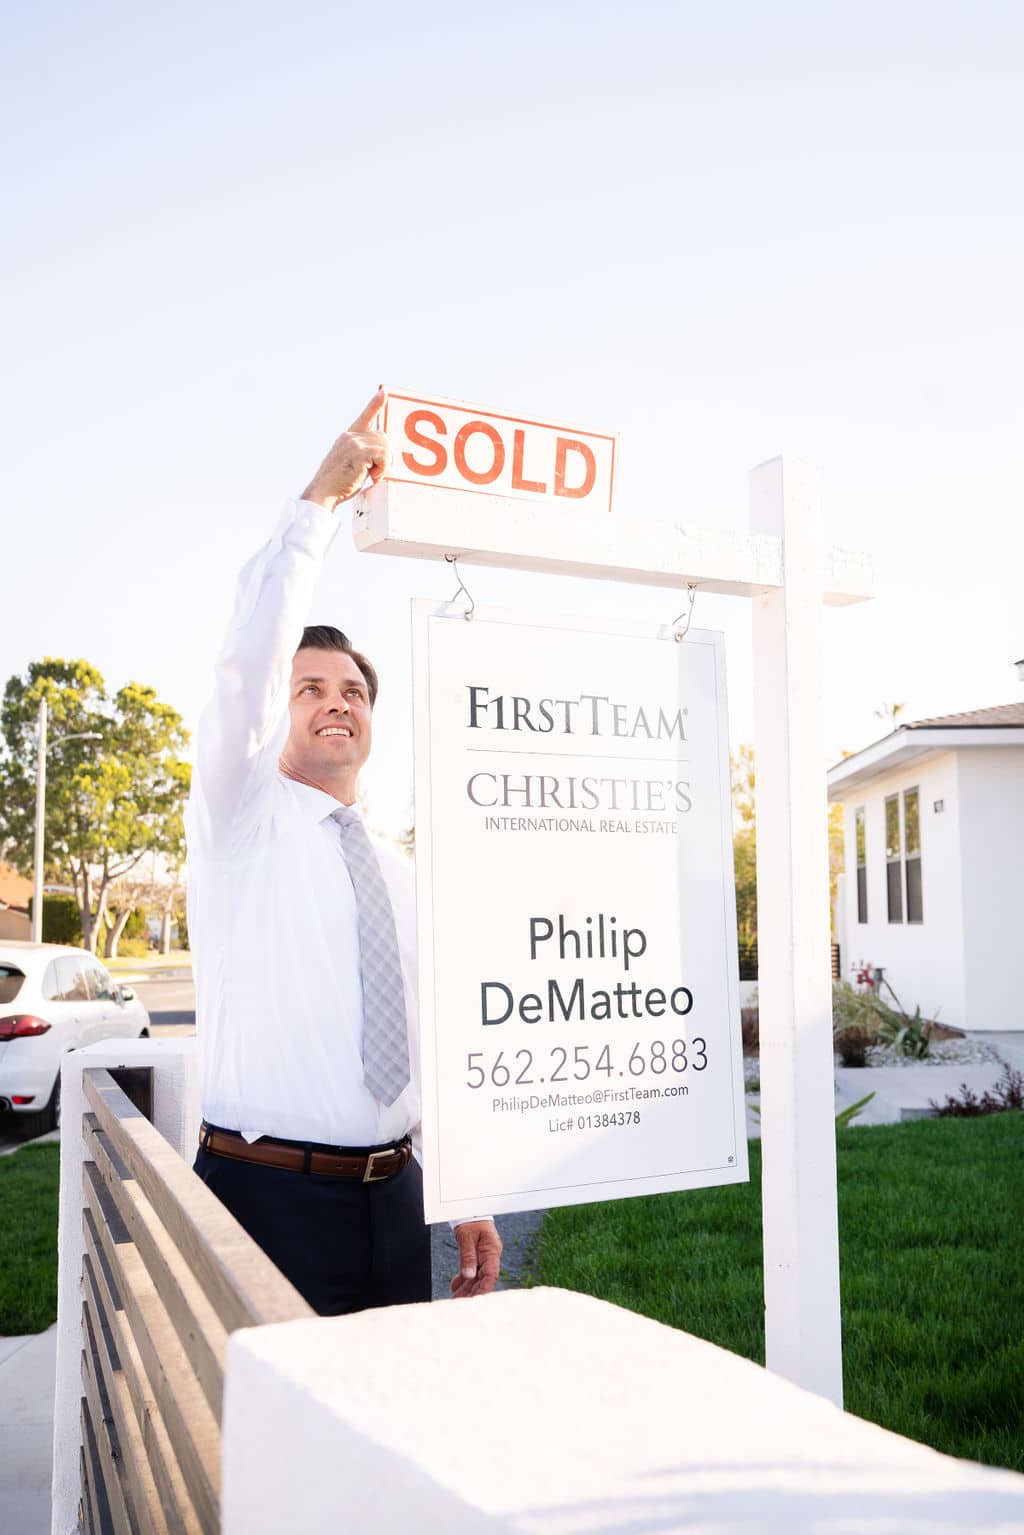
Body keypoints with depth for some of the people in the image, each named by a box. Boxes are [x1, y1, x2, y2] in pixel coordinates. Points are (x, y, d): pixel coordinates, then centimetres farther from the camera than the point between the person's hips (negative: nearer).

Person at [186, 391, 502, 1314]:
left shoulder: (399, 877, 14)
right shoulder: (240, 817, 0)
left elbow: (425, 1043, 15)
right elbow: (252, 648, -16)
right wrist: (323, 498, -18)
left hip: (393, 1197, 5)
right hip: (270, 1194, -4)